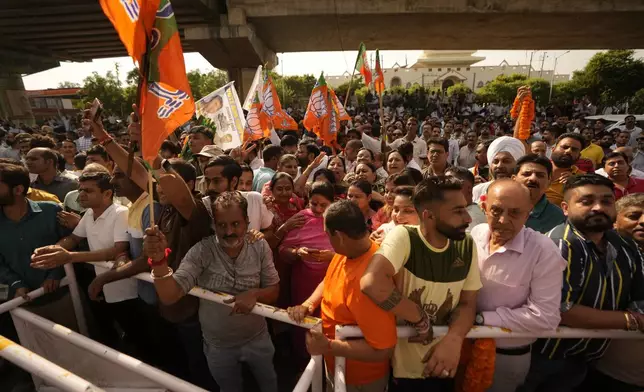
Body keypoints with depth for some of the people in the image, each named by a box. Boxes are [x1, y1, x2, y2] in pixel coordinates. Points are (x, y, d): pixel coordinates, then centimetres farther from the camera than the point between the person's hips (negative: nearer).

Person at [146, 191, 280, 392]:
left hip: (257, 339, 1)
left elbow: (274, 291, -9)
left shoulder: (260, 247, -16)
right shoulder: (202, 251, -22)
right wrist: (159, 259, -45)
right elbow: (169, 296, -28)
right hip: (218, 345, -1)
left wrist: (255, 294, -30)